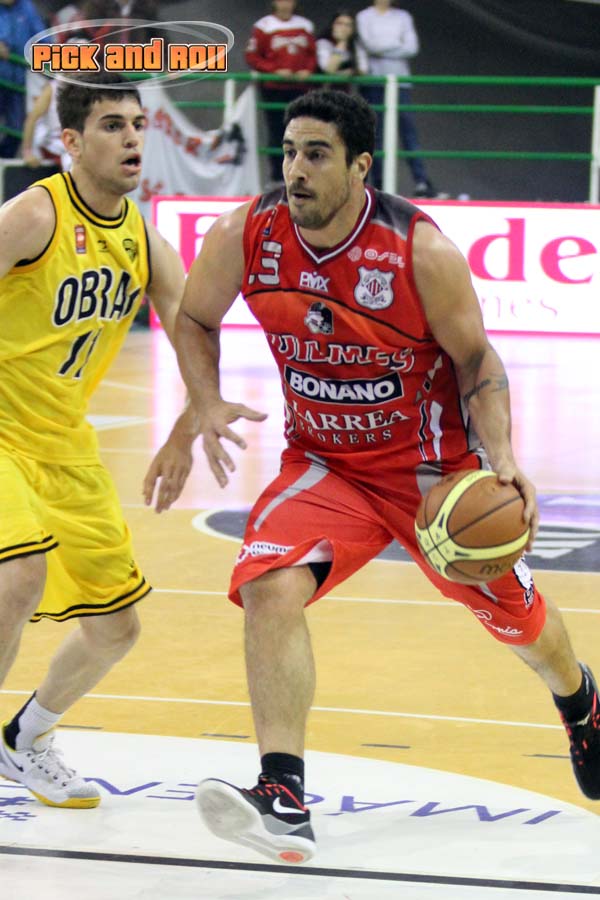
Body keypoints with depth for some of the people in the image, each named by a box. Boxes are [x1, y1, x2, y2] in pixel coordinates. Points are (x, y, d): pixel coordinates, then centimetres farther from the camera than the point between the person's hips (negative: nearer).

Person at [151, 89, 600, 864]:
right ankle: (283, 801, -30)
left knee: (515, 615, 17)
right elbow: (195, 318, 3)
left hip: (434, 466, -1)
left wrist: (503, 460, -25)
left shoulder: (421, 251, -24)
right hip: (324, 464, 2)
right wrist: (207, 407, -14)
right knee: (270, 588, -27)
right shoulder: (246, 236, -16)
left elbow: (476, 357, -11)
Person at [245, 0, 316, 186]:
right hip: (273, 89, -3)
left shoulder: (305, 26, 11)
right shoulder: (263, 26, -2)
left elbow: (312, 53, 16)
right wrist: (276, 70, -13)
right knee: (276, 133, -1)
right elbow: (252, 57, -3)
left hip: (300, 87, 3)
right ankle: (277, 176, 5)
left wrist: (308, 70, -4)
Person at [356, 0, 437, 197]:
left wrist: (383, 49, -6)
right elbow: (369, 44, -8)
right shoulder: (364, 17, 7)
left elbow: (412, 47, 0)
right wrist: (397, 44, -3)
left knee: (408, 130, -7)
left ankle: (422, 182, -12)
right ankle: (379, 182, 2)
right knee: (376, 133, -1)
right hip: (373, 82, -1)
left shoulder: (403, 17, 12)